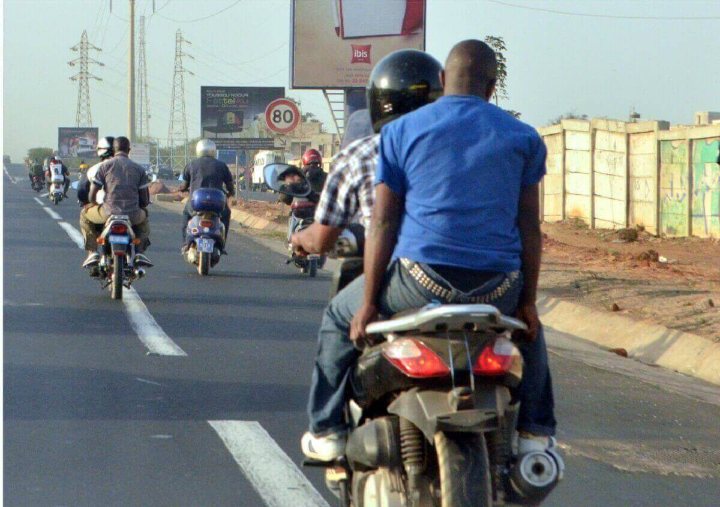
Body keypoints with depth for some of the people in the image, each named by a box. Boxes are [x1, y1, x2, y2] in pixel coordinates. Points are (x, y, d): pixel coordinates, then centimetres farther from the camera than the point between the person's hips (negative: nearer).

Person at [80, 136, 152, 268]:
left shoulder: (105, 165, 2)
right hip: (133, 216, 2)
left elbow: (92, 195, 1)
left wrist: (96, 206, 24)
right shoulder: (139, 169, 10)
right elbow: (145, 201, 10)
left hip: (109, 213, -2)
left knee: (85, 214, 29)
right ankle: (139, 254, 21)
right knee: (144, 215, 38)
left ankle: (92, 253, 16)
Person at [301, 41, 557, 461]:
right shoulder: (522, 137, 9)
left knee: (341, 317, 25)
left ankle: (328, 431, 22)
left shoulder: (401, 131, 5)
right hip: (497, 287, 2)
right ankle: (535, 433, 27)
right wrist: (528, 301, 12)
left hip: (422, 277, -2)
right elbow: (529, 226, 6)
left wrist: (369, 303, 4)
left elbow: (383, 223, 1)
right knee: (527, 328, 36)